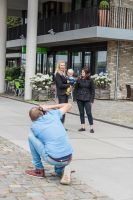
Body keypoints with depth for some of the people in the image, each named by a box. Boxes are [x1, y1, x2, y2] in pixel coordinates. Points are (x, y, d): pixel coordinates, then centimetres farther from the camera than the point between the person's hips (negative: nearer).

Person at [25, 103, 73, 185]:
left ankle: (39, 170, 18)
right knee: (58, 172, 42)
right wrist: (49, 107, 26)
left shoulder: (34, 126, 3)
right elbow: (69, 105, 25)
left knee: (31, 136, 14)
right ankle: (64, 168, 5)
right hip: (68, 158, 5)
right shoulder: (53, 114, 9)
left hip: (53, 160, -4)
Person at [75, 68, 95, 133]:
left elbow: (93, 90, 2)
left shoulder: (90, 80, 0)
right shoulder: (79, 80, 4)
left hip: (87, 99, -3)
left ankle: (91, 128, 0)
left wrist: (91, 100, -4)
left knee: (89, 113, -6)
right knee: (81, 113, 8)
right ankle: (83, 127, 16)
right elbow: (76, 88, 8)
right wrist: (76, 97, 0)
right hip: (79, 99, 3)